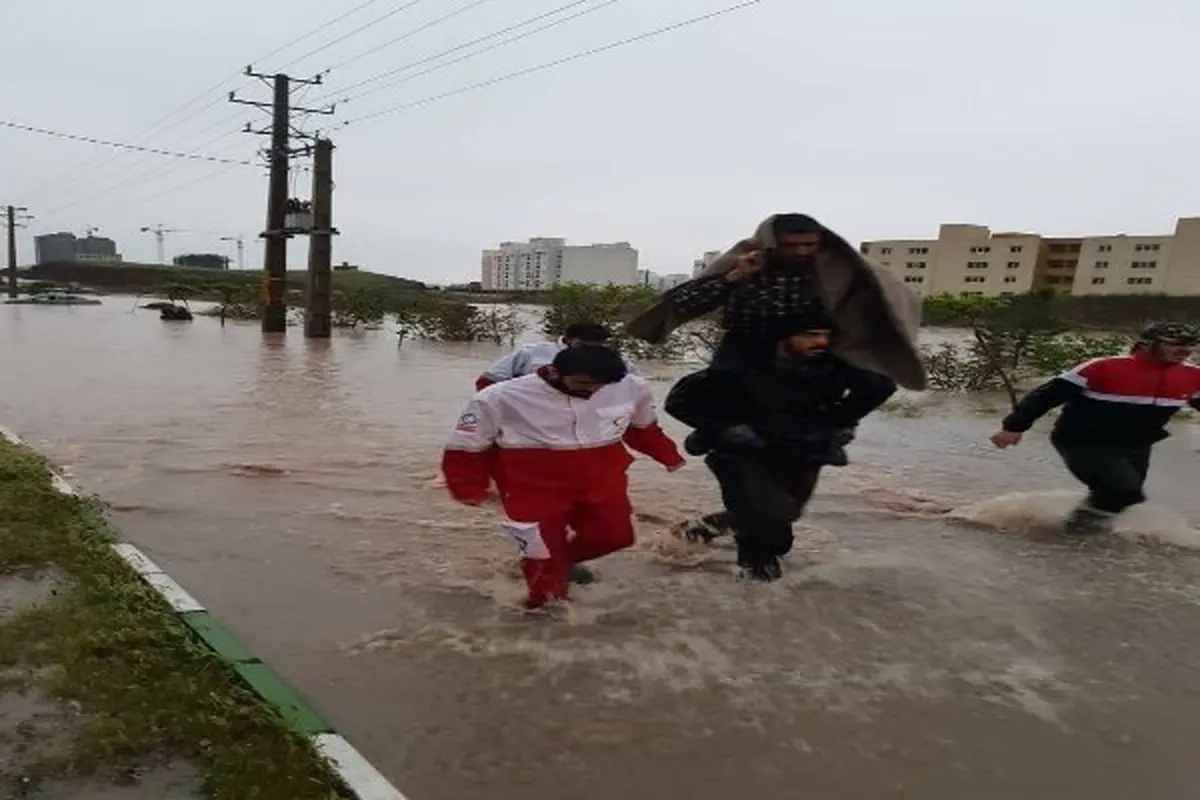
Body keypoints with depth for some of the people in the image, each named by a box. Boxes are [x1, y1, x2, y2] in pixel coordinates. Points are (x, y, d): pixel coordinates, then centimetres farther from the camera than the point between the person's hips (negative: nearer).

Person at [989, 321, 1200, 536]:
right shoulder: (1105, 368, -19)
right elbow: (1049, 394, -19)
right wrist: (1014, 427, -23)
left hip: (1134, 448, 7)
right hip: (1082, 443, -7)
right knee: (1124, 489, -23)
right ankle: (1085, 517, 5)